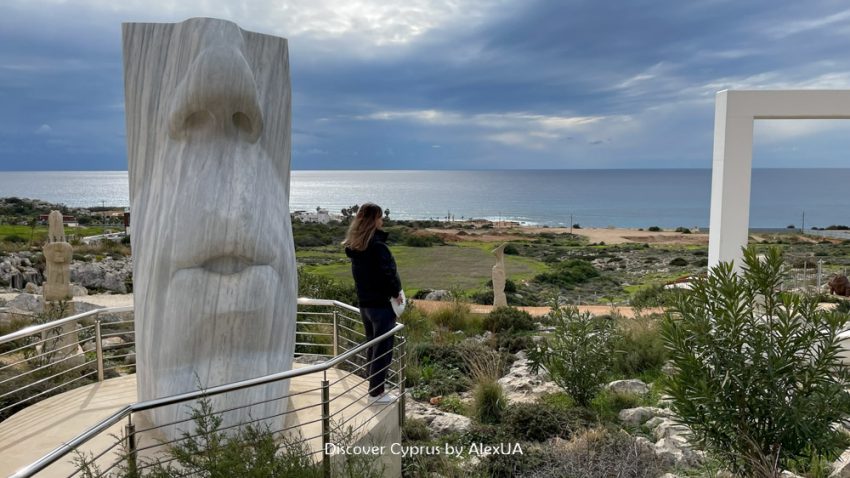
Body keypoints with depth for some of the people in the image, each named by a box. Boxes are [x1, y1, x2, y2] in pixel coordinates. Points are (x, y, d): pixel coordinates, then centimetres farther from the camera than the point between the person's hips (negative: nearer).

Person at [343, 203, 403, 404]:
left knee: (371, 347, 19)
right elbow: (387, 275, -22)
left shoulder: (354, 246, 5)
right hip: (382, 304, -8)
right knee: (383, 350, 3)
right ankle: (376, 393, 9)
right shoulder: (377, 246, -21)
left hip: (364, 303, 8)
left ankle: (373, 388, 29)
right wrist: (396, 293, -6)